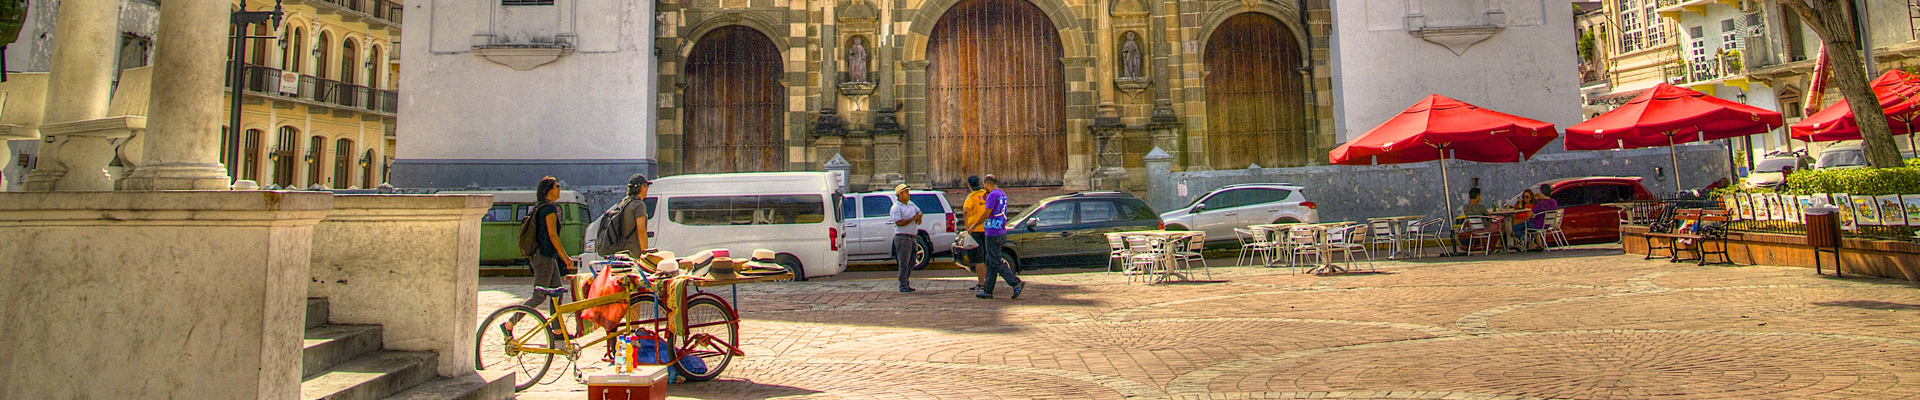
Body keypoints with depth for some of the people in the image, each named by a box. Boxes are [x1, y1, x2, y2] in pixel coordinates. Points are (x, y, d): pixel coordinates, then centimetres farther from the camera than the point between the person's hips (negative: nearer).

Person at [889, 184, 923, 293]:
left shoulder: (910, 203, 15)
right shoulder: (896, 208, -10)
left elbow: (919, 211, 22)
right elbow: (899, 223, -19)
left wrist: (919, 216, -1)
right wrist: (913, 218, -18)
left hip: (912, 237, 8)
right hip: (903, 238, -8)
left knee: (911, 263, 11)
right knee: (904, 263, -7)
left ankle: (906, 284, 19)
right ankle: (903, 286, -3)